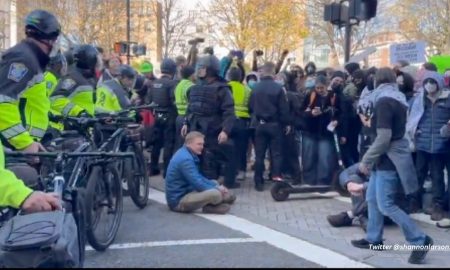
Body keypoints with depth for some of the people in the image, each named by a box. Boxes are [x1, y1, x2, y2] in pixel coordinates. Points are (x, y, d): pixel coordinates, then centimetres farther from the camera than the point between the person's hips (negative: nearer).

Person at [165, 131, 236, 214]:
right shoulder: (185, 159, -22)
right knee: (215, 193, -25)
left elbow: (199, 177, 15)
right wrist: (217, 188, -9)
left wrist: (216, 185, 3)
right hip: (178, 201, -11)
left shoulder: (185, 153, 9)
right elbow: (198, 184, -23)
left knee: (214, 183, 20)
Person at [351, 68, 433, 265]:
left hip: (389, 159, -10)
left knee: (386, 205, -7)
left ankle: (420, 240, 0)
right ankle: (374, 239, 23)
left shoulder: (384, 101, -18)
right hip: (386, 158, 10)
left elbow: (383, 137, -24)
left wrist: (366, 160, -15)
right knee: (372, 198, 15)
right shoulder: (397, 98, 12)